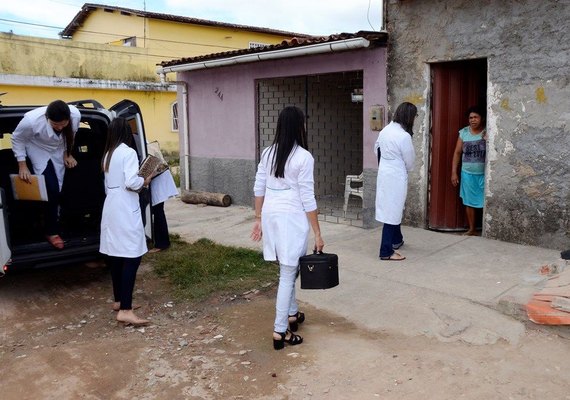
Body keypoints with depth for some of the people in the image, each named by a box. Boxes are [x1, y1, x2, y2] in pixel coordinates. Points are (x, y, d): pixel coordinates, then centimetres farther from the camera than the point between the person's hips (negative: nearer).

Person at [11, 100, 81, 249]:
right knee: (51, 190, -13)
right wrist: (22, 165, -16)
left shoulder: (75, 115, -30)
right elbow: (17, 139, -16)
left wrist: (67, 153, 3)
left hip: (58, 151, 4)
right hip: (39, 151, -4)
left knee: (57, 189, 11)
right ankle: (51, 231, 5)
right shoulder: (31, 120, -38)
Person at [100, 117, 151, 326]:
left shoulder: (108, 155, 15)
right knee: (132, 257, -10)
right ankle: (125, 310, -15)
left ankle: (119, 300, 25)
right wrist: (144, 181, 0)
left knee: (116, 254, 15)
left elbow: (108, 184, 18)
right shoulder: (128, 152, -10)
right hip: (125, 209, -9)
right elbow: (131, 182, -19)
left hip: (111, 208, 9)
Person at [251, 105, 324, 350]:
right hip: (291, 218, -7)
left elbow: (259, 189, 7)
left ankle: (292, 315, 37)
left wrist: (259, 219, 17)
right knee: (288, 274, 1)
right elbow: (307, 198, -14)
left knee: (287, 269, 22)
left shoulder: (268, 153, 5)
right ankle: (280, 332, 6)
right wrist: (317, 233, -8)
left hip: (271, 215, 7)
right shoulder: (304, 157, -13)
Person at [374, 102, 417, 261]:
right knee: (392, 212, -1)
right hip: (396, 177, -8)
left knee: (392, 209, 22)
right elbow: (410, 161, -8)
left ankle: (396, 240, 39)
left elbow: (376, 148, 19)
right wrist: (407, 169, 13)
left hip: (384, 174, 8)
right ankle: (386, 251, 4)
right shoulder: (404, 136, -20)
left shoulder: (385, 130, 3)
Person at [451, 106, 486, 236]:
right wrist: (454, 172, 2)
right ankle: (472, 229, 21)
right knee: (469, 202, 9)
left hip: (484, 174, -3)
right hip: (467, 174, 3)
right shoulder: (463, 132, 4)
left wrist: (488, 141, -25)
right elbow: (457, 153, 6)